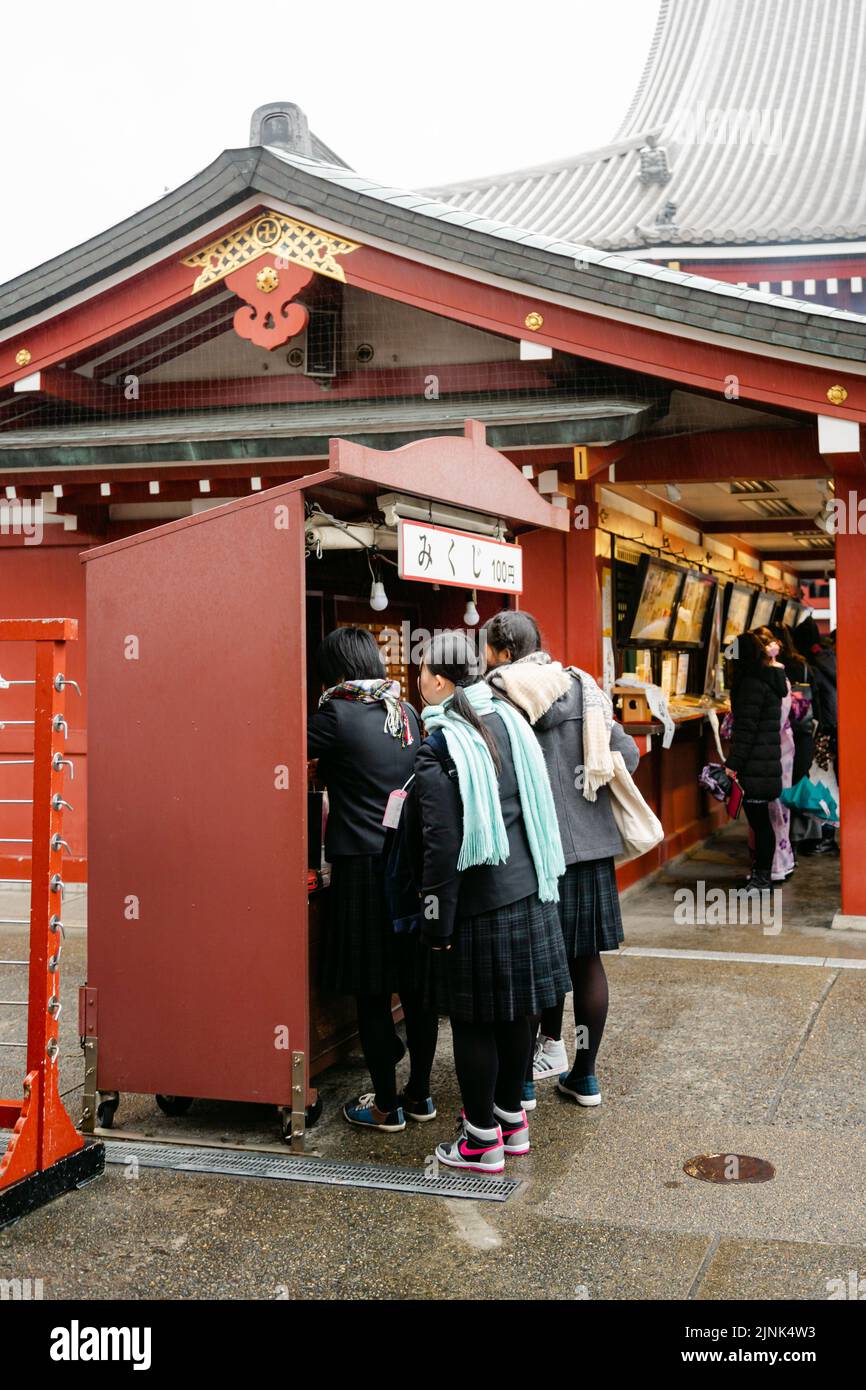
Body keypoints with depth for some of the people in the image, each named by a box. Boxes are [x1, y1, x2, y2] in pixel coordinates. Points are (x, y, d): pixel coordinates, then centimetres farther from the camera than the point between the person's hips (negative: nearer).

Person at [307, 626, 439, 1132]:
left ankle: (386, 1105, 11)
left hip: (363, 867, -6)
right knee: (416, 983, 13)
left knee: (372, 991, 3)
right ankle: (420, 1094, 24)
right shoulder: (407, 713, 9)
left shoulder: (338, 714, -11)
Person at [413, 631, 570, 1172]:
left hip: (478, 904, -7)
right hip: (528, 892, 7)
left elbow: (444, 844, -17)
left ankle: (483, 1140, 15)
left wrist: (437, 924, -11)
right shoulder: (510, 722, 5)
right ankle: (512, 1118, 31)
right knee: (514, 1012, 17)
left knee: (474, 1022, 5)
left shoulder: (439, 747, -15)